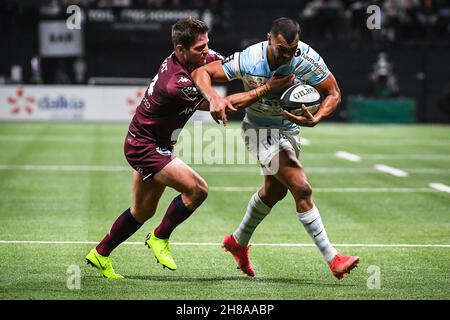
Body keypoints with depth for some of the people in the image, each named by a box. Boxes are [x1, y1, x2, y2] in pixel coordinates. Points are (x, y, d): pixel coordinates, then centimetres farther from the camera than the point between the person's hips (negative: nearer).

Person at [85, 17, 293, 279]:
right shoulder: (175, 85, -33)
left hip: (150, 145, 10)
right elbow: (219, 104, -26)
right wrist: (268, 88, -27)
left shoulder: (202, 57, -8)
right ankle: (160, 238, 0)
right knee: (197, 189, -19)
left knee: (143, 211, 19)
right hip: (144, 147, -10)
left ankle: (100, 255, 32)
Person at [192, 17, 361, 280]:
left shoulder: (307, 59, -22)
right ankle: (332, 259, -15)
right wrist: (213, 97, -43)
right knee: (302, 189, -19)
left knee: (275, 191, 24)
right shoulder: (248, 61, -28)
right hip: (260, 130, -6)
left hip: (290, 129, 6)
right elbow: (201, 72, -22)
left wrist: (315, 119, -33)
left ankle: (238, 241, 48)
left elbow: (334, 93, -13)